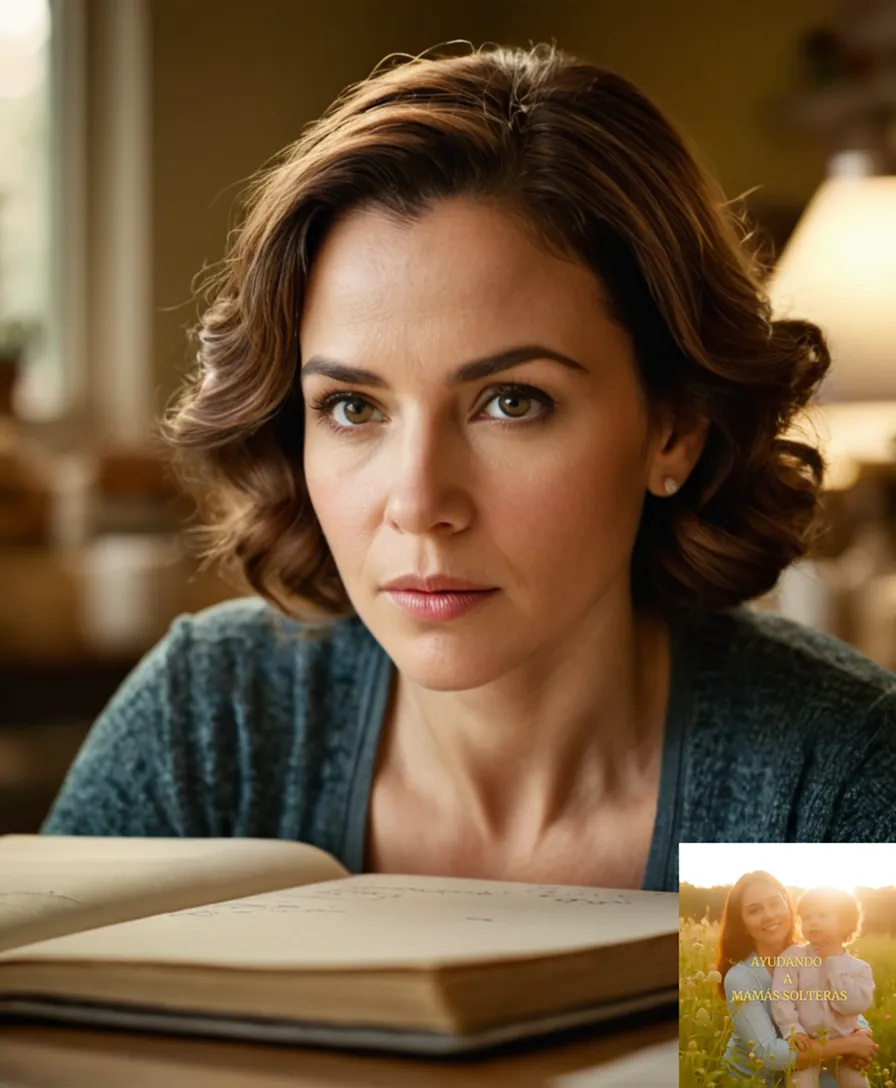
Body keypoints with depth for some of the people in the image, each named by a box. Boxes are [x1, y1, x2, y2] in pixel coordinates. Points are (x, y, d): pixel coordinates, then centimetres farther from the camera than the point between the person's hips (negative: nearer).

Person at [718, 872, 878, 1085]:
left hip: (800, 1074, 5)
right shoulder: (740, 978, -21)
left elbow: (855, 1015, 0)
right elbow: (767, 1054, -29)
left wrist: (862, 1035, -23)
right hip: (752, 1081, -5)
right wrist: (846, 1045, -28)